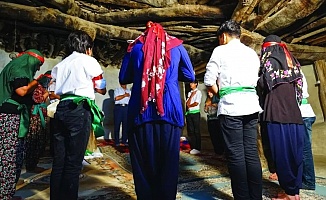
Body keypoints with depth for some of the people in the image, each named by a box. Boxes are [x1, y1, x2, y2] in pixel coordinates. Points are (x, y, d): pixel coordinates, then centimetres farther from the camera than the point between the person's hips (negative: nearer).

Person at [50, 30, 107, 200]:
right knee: (73, 162, -3)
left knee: (58, 160, 9)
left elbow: (56, 92, 17)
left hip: (61, 109, 6)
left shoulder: (61, 64, 21)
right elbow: (102, 90, 8)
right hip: (79, 110, -6)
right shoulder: (89, 61, 4)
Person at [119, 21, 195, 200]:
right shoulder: (176, 45, 13)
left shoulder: (135, 46, 14)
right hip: (169, 110, 0)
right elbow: (190, 77, 17)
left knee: (142, 162, 9)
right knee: (168, 162, 8)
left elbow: (123, 78, 17)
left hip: (141, 110, 1)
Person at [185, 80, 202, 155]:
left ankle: (198, 148, 1)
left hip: (195, 113, -6)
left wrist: (189, 105, 3)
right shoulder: (189, 93, 17)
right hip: (189, 113, 6)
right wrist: (191, 96, -3)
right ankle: (193, 148, 11)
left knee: (196, 131, -4)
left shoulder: (198, 92, -1)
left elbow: (196, 103, -10)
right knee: (190, 131, 5)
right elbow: (187, 103, 5)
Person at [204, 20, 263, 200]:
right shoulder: (252, 53, 19)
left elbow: (209, 81, -4)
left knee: (235, 154, -1)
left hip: (230, 106, -6)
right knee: (251, 153, 8)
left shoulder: (221, 50, 1)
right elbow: (257, 80, 19)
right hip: (251, 105, 6)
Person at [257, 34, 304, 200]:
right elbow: (298, 88, 20)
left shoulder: (270, 61, -1)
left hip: (278, 113, -7)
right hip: (293, 113, 7)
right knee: (293, 151, 10)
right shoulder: (291, 62, 20)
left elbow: (264, 84, -12)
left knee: (282, 151, -2)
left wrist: (257, 74, 7)